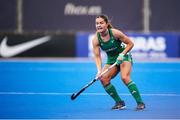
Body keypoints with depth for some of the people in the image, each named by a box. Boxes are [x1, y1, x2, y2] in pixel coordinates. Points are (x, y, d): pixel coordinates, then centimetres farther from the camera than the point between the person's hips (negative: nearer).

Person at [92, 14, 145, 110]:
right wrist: (99, 71, -31)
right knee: (103, 79, -14)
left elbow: (130, 44, -13)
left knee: (125, 78, -27)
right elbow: (97, 56, -15)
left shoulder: (115, 33, -22)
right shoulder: (96, 39, -14)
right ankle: (119, 102, -2)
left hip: (124, 57, -5)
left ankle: (140, 103, -23)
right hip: (111, 60, 5)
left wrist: (122, 54, -27)